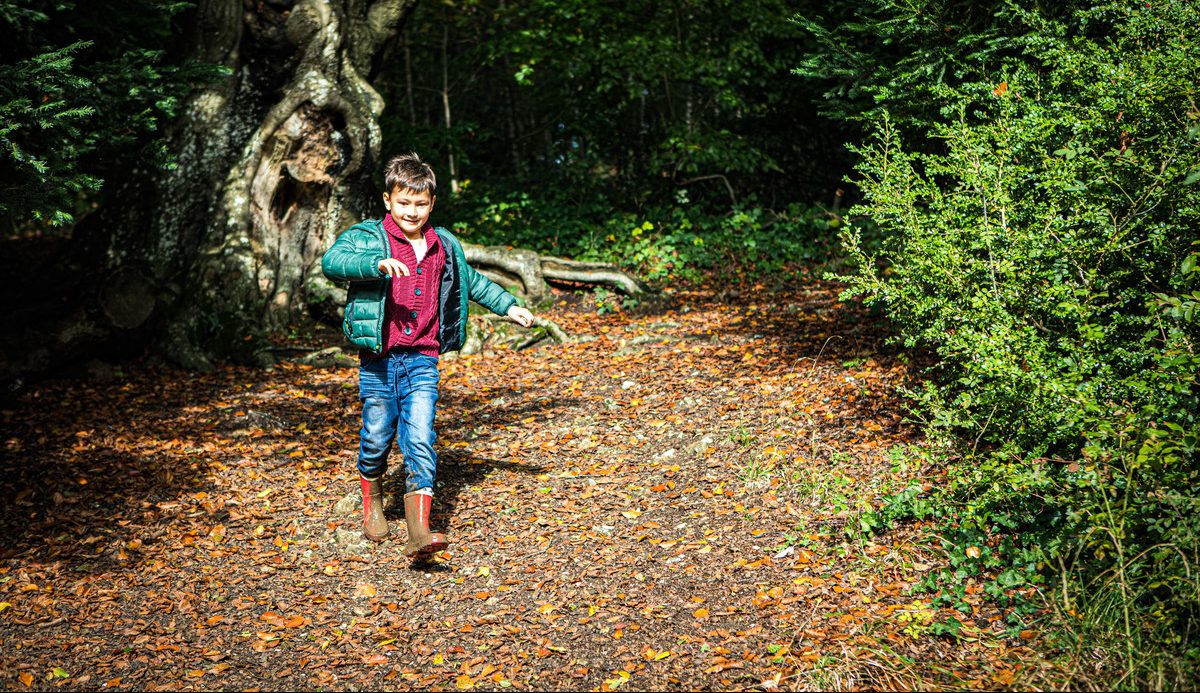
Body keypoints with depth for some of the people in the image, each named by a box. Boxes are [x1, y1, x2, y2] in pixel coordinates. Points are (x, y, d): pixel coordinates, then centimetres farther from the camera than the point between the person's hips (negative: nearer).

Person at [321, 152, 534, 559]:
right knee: (377, 436, 8)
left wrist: (509, 307, 29)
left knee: (420, 439, -10)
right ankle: (372, 504, 38)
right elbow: (331, 262, -21)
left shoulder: (444, 247, 12)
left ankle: (418, 531, -16)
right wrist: (377, 263, -35)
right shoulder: (367, 237, -3)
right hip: (379, 358, -2)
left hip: (422, 360, 2)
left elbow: (472, 282, 29)